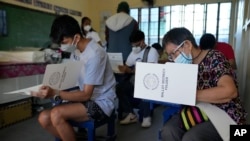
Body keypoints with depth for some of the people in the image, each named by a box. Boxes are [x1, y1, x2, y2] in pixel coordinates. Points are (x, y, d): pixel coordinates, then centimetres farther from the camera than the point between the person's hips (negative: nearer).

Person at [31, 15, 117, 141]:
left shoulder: (94, 54, -23)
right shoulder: (76, 51, 4)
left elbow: (86, 95, -22)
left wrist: (55, 93, -30)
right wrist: (51, 87, -9)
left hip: (101, 103, -8)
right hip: (86, 98, 8)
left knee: (56, 114, -26)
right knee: (44, 118, -6)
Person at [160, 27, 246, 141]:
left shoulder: (214, 58, -13)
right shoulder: (186, 64, 7)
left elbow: (229, 91, -28)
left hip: (224, 114, -5)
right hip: (198, 111, 6)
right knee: (168, 131, -20)